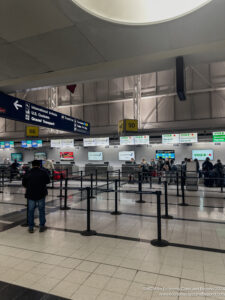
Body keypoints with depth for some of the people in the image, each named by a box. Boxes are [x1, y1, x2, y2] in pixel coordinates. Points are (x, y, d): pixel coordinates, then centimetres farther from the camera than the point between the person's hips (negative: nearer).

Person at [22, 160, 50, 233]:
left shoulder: (28, 174, 0)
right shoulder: (43, 172, -4)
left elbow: (24, 184, 6)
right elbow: (48, 181, 4)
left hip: (30, 195, 1)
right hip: (41, 194, -1)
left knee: (31, 211, 11)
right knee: (41, 210, 9)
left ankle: (31, 227, 17)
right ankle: (42, 226, 15)